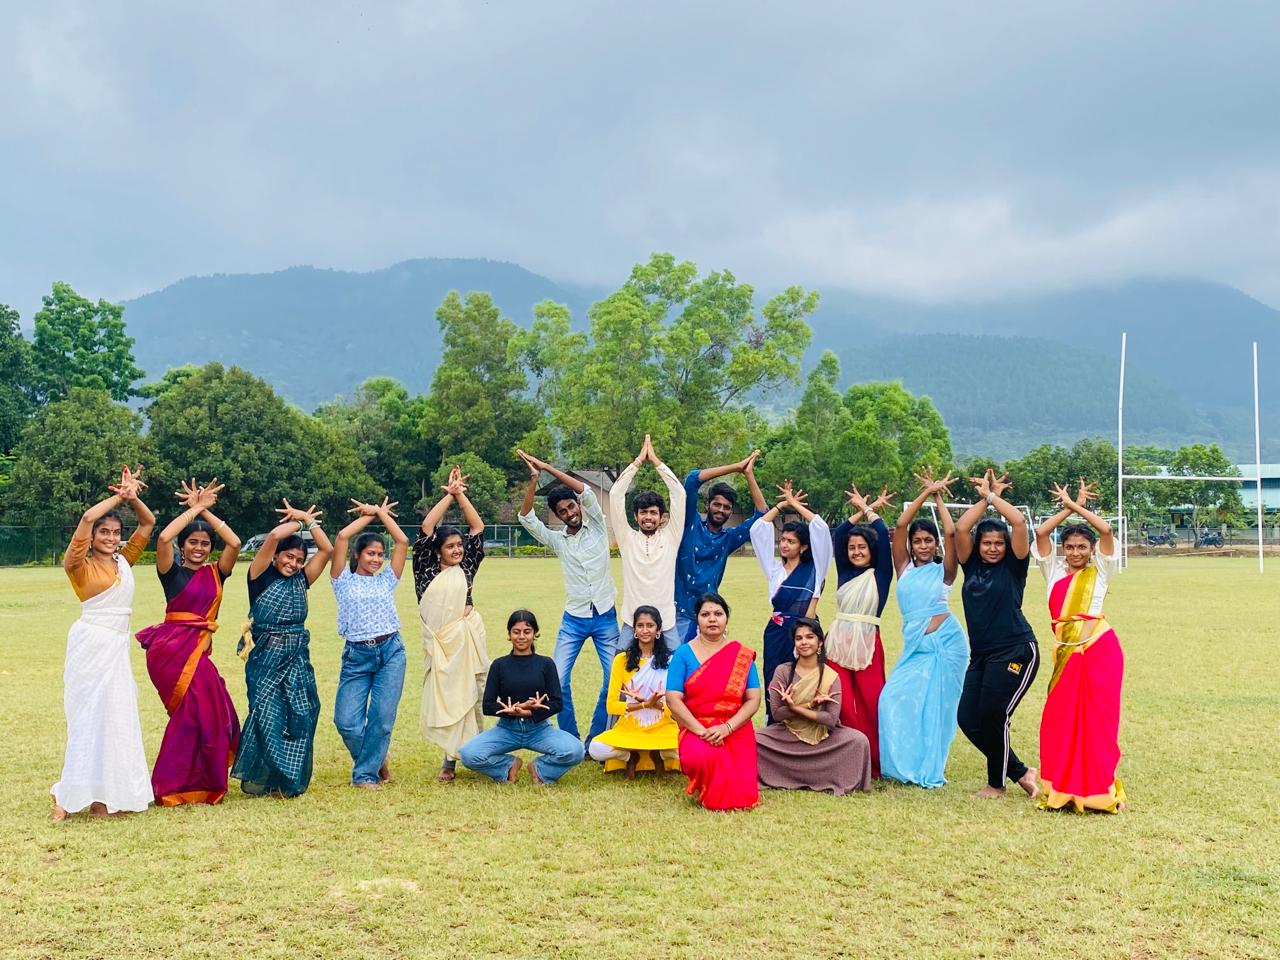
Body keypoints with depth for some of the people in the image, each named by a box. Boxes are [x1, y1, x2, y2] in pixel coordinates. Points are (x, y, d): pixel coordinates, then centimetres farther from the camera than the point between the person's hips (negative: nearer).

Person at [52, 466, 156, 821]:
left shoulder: (124, 561, 12)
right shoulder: (80, 565, -4)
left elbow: (149, 523, 15)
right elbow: (87, 517, -18)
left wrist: (132, 496, 1)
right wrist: (119, 496, -8)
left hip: (118, 645, 6)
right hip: (91, 643, -6)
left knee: (117, 716, 5)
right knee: (92, 716, -6)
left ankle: (104, 794, 10)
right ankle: (69, 795, 1)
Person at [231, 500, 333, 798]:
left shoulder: (301, 581, 11)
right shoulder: (261, 577, -1)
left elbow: (327, 549, 6)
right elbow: (275, 535, -14)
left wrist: (307, 519, 6)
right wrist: (300, 522, 1)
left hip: (298, 660, 4)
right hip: (265, 658, -4)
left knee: (299, 718, 0)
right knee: (267, 716, -8)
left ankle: (286, 779, 11)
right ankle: (258, 779, 8)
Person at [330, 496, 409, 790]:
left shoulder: (386, 579, 14)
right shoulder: (344, 580, 8)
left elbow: (403, 542, 7)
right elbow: (342, 537, -3)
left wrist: (380, 512, 11)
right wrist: (368, 515, 8)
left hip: (390, 652, 1)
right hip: (356, 656, -1)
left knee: (382, 717, -5)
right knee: (347, 721, -7)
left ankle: (366, 774, 11)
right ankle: (377, 761, 19)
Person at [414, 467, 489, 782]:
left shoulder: (466, 567, 7)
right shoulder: (426, 569, 5)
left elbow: (478, 528, 7)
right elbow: (426, 528, -2)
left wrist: (461, 495, 3)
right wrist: (449, 495, 1)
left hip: (467, 635, 0)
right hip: (438, 639, 0)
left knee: (466, 693, -1)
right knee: (441, 694, 2)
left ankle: (453, 757, 5)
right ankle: (452, 756, 9)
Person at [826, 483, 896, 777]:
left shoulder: (880, 574, 2)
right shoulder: (846, 572, 13)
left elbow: (883, 536, -6)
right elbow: (837, 535, 7)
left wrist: (869, 509, 8)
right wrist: (861, 510, 9)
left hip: (866, 644, -3)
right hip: (837, 642, 4)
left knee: (871, 703, -3)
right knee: (842, 705, -3)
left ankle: (877, 761, 7)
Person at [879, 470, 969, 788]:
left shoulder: (943, 571, 1)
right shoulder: (904, 569, 9)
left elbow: (951, 533, -12)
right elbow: (900, 526, 0)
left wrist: (938, 497, -1)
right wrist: (925, 493, 0)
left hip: (945, 643, -3)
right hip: (914, 645, 3)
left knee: (935, 705, 0)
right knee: (896, 699, -6)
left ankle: (932, 769, 12)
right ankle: (906, 765, 8)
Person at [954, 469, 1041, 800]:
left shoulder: (1013, 566, -1)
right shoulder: (972, 566, 10)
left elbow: (1019, 522, -13)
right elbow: (960, 528, -1)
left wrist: (992, 495, -3)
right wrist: (984, 497, 4)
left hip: (1015, 652, -6)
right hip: (980, 655, 6)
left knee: (992, 717, -8)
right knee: (968, 719, 1)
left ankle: (997, 783, 14)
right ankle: (1020, 772, 18)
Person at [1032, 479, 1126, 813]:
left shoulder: (1100, 570, 5)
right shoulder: (1054, 569, 12)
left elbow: (1106, 530, -8)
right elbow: (1040, 533, 2)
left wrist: (1076, 506, 0)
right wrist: (1068, 507, 7)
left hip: (1099, 649, -3)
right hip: (1066, 652, 3)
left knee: (1096, 719, -1)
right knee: (1060, 720, 4)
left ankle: (1099, 791, 8)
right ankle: (1064, 790, 14)